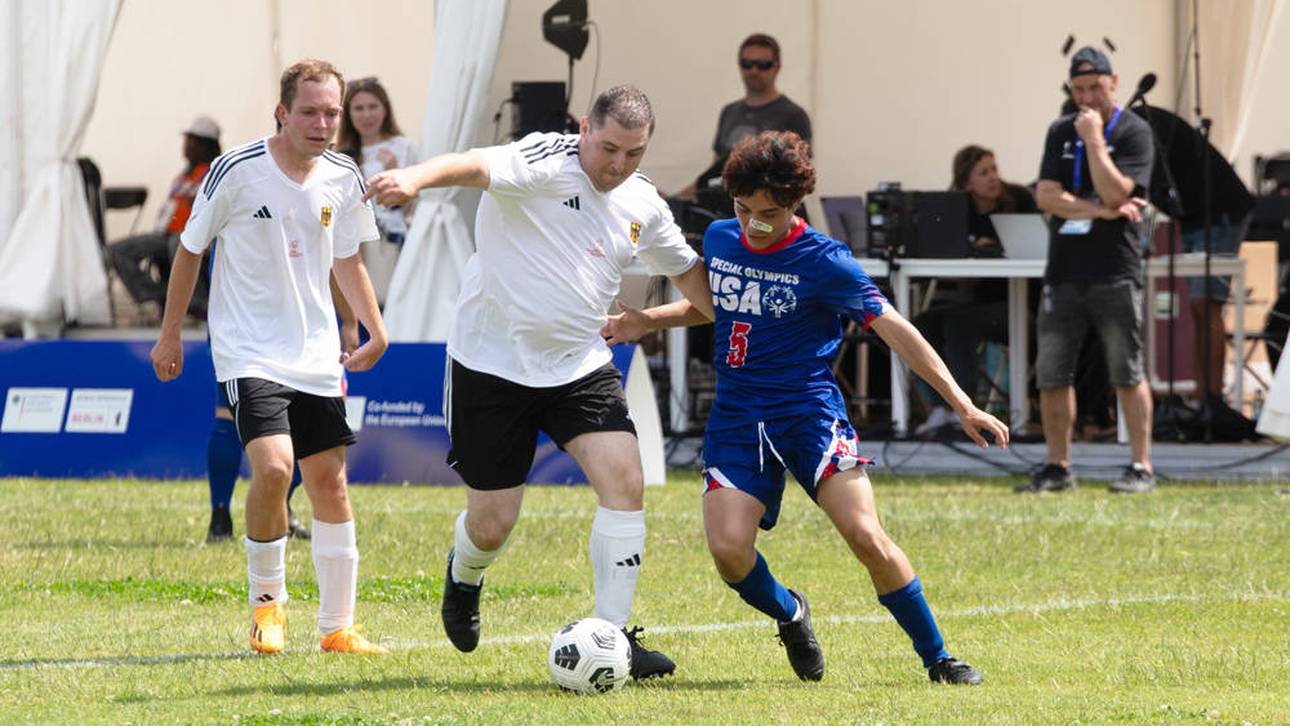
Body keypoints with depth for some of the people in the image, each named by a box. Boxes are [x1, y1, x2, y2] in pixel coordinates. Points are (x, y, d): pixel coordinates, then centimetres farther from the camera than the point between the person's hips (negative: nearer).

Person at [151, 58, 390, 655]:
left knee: (330, 482, 5)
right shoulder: (236, 171, -12)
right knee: (273, 466, -23)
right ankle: (267, 602, -2)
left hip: (317, 356, 5)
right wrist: (169, 334, 7)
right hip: (248, 353, -5)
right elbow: (190, 250, 1)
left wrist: (375, 331, 6)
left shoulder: (343, 180, 1)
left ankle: (338, 627, 16)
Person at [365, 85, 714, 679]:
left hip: (580, 368, 5)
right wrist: (416, 178, -57)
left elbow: (687, 271, 24)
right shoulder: (545, 163, -16)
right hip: (492, 364, -5)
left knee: (624, 480, -16)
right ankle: (464, 576, 41)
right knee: (492, 522, 2)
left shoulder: (643, 205, 5)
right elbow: (477, 166, -37)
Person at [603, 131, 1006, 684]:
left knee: (866, 536, -19)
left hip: (809, 411, -4)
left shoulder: (823, 260, -11)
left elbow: (893, 328, -13)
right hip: (736, 419, 4)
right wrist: (646, 321, 11)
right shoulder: (719, 239, 5)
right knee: (729, 550, -17)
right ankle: (789, 615, 18)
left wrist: (962, 405, -18)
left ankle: (937, 659, -3)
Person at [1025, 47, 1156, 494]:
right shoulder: (1060, 133, 14)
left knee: (1127, 374, -4)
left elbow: (1115, 192, -14)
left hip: (1114, 272, -5)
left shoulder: (1134, 133, -1)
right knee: (1051, 375, 4)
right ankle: (1057, 468, 12)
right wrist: (1100, 211, -8)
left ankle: (1141, 467, 0)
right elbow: (1046, 195, 2)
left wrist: (1094, 140, -13)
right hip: (1063, 272, 5)